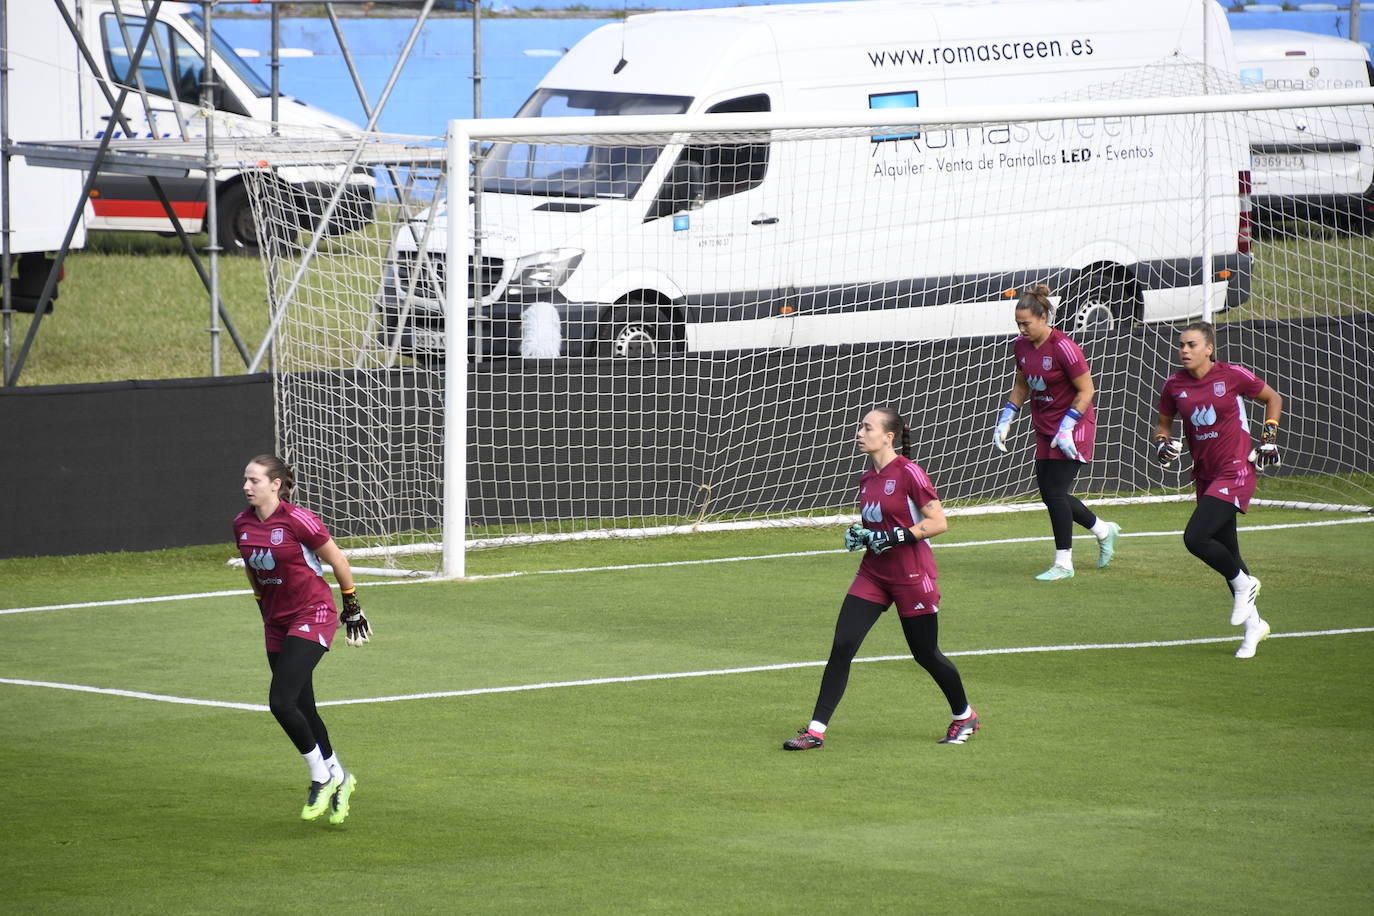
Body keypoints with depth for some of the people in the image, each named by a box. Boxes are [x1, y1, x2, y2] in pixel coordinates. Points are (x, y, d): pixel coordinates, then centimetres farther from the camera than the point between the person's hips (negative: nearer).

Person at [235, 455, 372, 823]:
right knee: (302, 709, 9)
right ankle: (339, 779, 26)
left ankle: (322, 778, -1)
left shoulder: (298, 520, -17)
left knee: (281, 702, -18)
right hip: (277, 623, 7)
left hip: (312, 616, -7)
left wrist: (352, 608, 2)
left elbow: (337, 561, -7)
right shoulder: (242, 524, 1)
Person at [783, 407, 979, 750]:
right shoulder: (867, 479, 9)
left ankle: (965, 716, 31)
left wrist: (895, 537, -21)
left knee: (925, 654, 6)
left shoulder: (908, 473, -14)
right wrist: (859, 535, 2)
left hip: (911, 575, -7)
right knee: (841, 647, -6)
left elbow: (938, 522, -15)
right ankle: (816, 730, -5)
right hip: (873, 574, 7)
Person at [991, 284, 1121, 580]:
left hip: (1073, 426, -8)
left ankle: (1063, 563, -2)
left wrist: (1066, 428, -21)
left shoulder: (1063, 347, -20)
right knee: (1049, 494, 7)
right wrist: (1005, 420, 8)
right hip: (1045, 429, 8)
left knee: (1055, 492, -11)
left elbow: (1086, 390, -16)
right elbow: (1021, 387, 18)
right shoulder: (1022, 347, 3)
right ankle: (1103, 531, 29)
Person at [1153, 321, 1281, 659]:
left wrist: (1269, 436, -2)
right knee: (1225, 552, 11)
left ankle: (1244, 584, 4)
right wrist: (1162, 443, -6)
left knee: (1194, 538, -21)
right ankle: (1253, 623, 27)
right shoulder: (1174, 385, 1)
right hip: (1205, 476, 6)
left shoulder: (1232, 376, -9)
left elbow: (1273, 399, 6)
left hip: (1235, 471, -6)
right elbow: (1164, 423, 15)